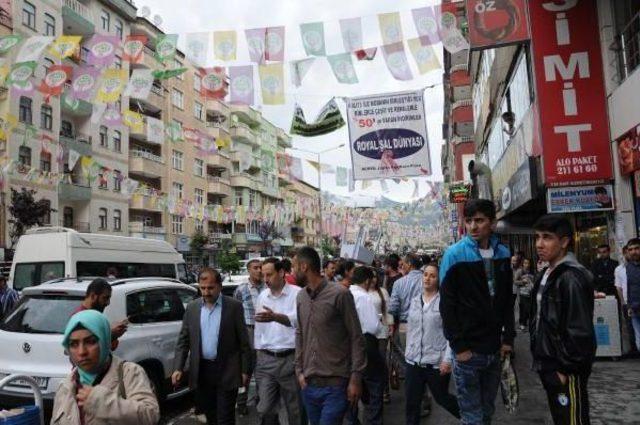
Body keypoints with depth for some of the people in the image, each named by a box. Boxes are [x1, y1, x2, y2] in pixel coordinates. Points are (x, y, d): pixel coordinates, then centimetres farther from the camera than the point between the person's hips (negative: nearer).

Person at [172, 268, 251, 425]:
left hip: (226, 371, -3)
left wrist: (245, 370, -6)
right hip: (201, 370, 4)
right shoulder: (192, 307, 3)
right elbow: (183, 340, 6)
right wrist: (178, 368, -4)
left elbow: (244, 341, -4)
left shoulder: (234, 306, -6)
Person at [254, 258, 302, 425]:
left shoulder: (297, 293, -10)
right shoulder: (262, 296, 9)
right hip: (266, 360, 5)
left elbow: (296, 318, -27)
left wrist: (274, 317, -44)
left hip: (290, 359, -4)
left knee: (295, 410, 9)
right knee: (264, 410, 5)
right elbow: (259, 327, 15)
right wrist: (259, 354, 14)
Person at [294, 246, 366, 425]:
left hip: (336, 385, -6)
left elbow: (356, 338, -9)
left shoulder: (339, 294, -11)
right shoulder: (300, 297, 7)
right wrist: (299, 370, 10)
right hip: (309, 385, 6)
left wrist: (356, 378, -10)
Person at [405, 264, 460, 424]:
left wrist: (447, 359, -16)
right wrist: (408, 352, 13)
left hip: (437, 362, -4)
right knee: (412, 402, 9)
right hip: (413, 361, 4)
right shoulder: (414, 301, 7)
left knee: (442, 398, 15)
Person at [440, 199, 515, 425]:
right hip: (467, 349, -5)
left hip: (494, 348, 5)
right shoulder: (455, 255, -9)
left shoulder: (503, 253, 5)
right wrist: (459, 346, -12)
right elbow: (447, 305, -10)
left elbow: (508, 300, 12)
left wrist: (508, 337, 5)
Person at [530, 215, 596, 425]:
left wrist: (566, 370, -18)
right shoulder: (546, 275, 9)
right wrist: (542, 361, 14)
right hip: (549, 368, 9)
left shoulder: (572, 278, -20)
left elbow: (580, 331, -23)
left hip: (565, 371, -9)